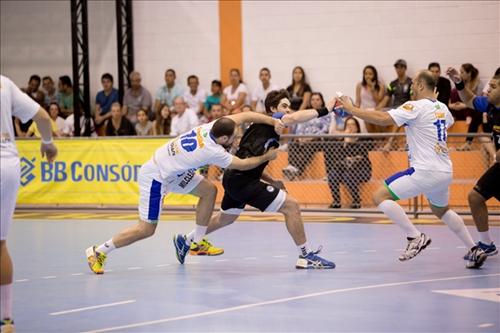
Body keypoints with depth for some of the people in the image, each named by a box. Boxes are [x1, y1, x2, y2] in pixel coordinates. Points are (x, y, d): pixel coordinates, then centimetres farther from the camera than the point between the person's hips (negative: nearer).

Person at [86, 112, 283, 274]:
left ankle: (198, 242, 16)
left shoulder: (211, 126, -10)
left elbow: (244, 116, -1)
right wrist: (267, 157, -1)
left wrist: (273, 121, -8)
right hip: (155, 178, -9)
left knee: (208, 190, 6)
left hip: (172, 170, 9)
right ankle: (98, 252, 5)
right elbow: (242, 165, -15)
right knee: (146, 230, -5)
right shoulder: (213, 152, -28)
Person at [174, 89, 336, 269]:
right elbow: (294, 118, -28)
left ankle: (187, 240, 47)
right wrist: (324, 110, -31)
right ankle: (306, 256, -9)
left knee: (225, 218, 32)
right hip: (242, 180, -11)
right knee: (291, 205, -13)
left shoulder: (270, 131, 21)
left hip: (234, 178, 11)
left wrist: (272, 181, 15)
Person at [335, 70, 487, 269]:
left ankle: (415, 237, -12)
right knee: (441, 211, 31)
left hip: (426, 171, -9)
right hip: (445, 172, 9)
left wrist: (352, 110, -13)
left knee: (380, 196, -6)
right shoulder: (442, 108, 13)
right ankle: (474, 250, 26)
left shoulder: (417, 107, -10)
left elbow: (383, 119, -21)